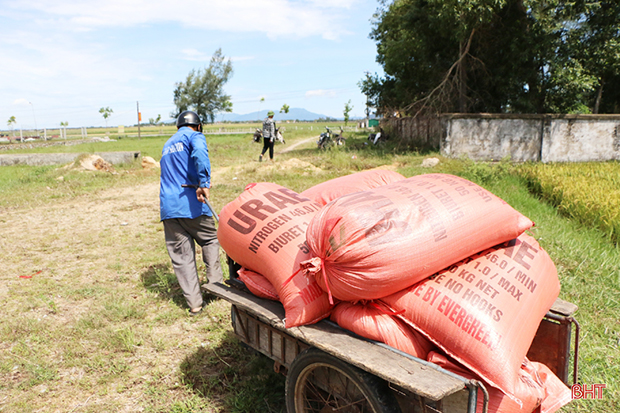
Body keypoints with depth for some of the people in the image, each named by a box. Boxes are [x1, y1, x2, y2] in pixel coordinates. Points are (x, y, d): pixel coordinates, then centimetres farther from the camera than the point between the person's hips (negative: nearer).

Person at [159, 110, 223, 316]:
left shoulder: (167, 145, 27)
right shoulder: (194, 136, 4)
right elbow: (199, 153, -20)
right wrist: (204, 183, -29)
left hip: (168, 208, 6)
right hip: (191, 205, -5)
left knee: (181, 255, 6)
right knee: (210, 240, 17)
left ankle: (194, 303, 8)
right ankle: (215, 283, 14)